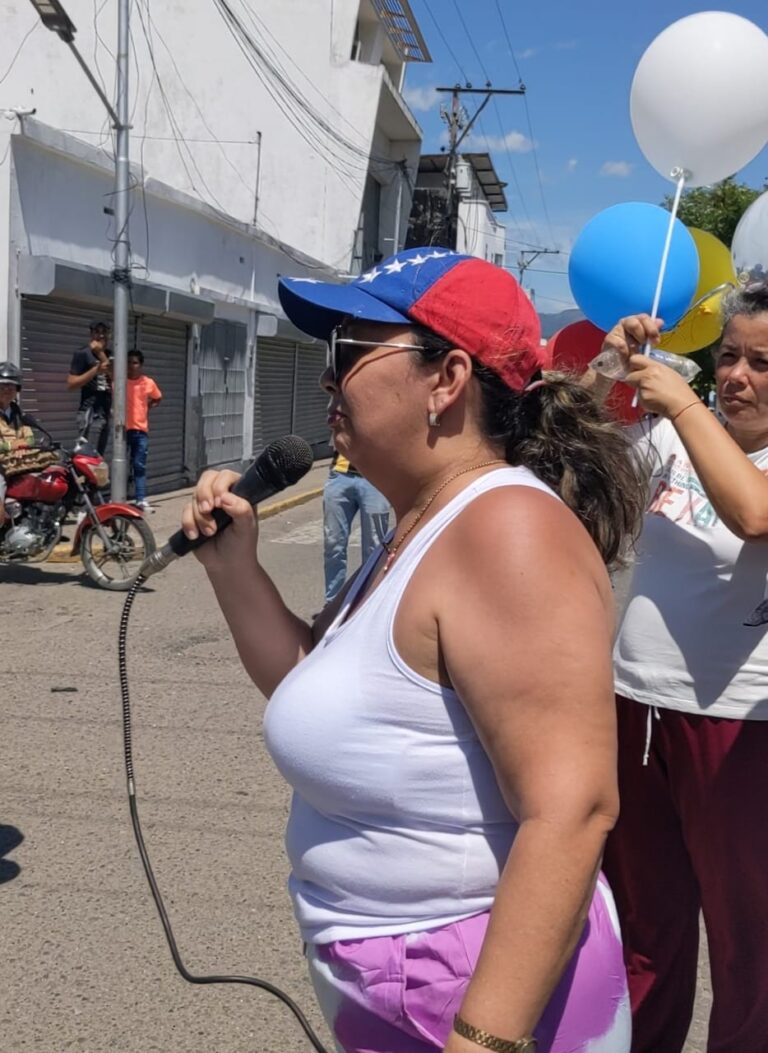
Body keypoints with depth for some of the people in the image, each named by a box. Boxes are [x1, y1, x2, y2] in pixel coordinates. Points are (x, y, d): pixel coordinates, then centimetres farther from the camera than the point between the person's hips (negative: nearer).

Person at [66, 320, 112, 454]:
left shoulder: (109, 355, 15)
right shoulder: (82, 354, -3)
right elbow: (71, 385, -9)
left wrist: (101, 353, -12)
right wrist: (96, 369, -16)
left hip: (106, 411, 7)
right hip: (89, 412, -7)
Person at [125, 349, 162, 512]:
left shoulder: (148, 383, 4)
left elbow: (158, 399, 20)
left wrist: (147, 408, 8)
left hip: (140, 429, 2)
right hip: (123, 428, -2)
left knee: (139, 465, 4)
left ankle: (141, 500, 6)